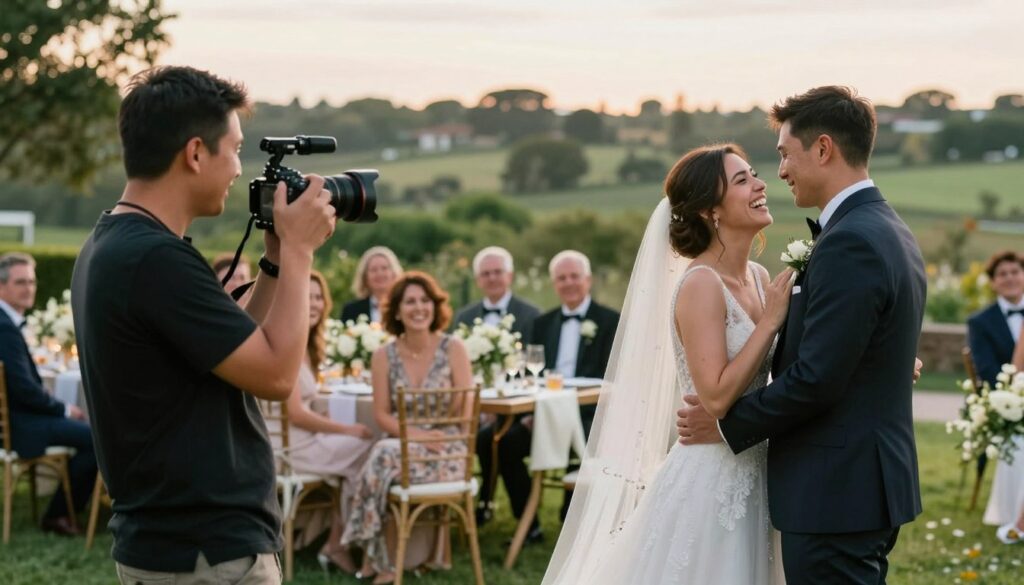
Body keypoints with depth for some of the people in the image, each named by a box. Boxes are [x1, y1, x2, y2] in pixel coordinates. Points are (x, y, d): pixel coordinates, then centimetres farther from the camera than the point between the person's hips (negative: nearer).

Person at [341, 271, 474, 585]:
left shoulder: (453, 349, -1)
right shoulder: (384, 356, 4)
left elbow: (466, 411, -5)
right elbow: (382, 414, 1)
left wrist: (434, 437, -18)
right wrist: (416, 433, -16)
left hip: (446, 452, -2)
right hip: (401, 445, 2)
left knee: (385, 457, -31)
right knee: (384, 454, -34)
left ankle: (380, 558, -15)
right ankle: (381, 556, -17)